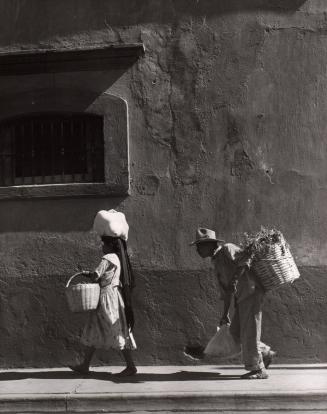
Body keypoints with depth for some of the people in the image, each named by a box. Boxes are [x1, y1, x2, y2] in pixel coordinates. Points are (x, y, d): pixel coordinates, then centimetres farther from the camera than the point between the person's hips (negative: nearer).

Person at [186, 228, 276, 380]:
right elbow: (225, 290, 21)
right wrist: (225, 314, 21)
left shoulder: (227, 249, -7)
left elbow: (246, 260, -24)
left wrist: (234, 279, -32)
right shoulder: (216, 263, 18)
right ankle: (265, 354, 20)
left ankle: (258, 370, 7)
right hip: (241, 298, 9)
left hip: (251, 292, -9)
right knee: (236, 332, 8)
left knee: (249, 332, -4)